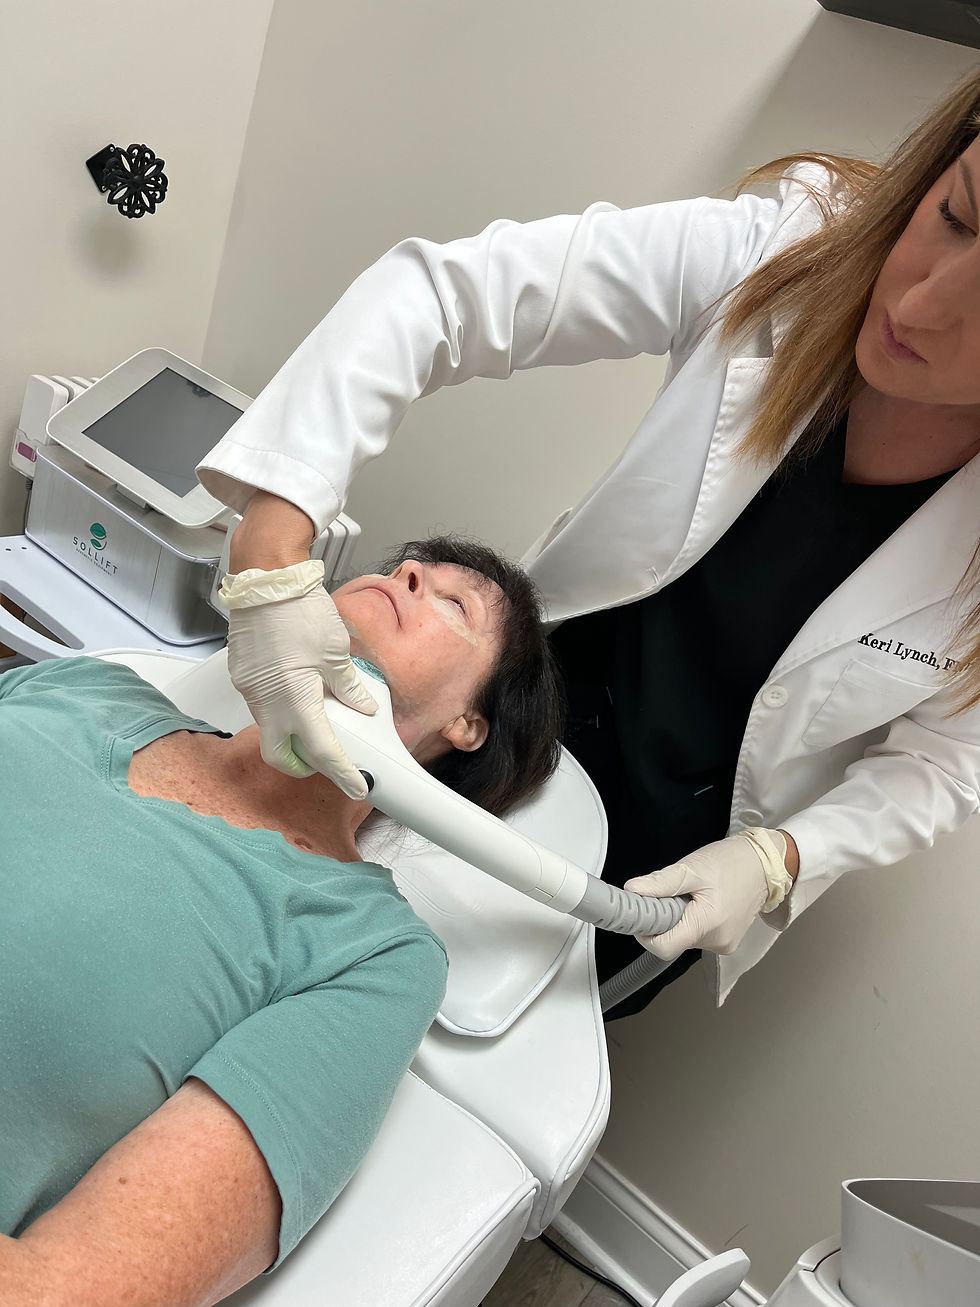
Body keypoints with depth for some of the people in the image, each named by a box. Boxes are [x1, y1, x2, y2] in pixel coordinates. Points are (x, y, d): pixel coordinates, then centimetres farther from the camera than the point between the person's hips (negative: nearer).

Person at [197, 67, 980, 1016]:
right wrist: (271, 554, -42)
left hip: (682, 854, 0)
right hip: (539, 716, 1)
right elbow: (432, 295, -31)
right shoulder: (789, 253, -29)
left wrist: (775, 861, -25)